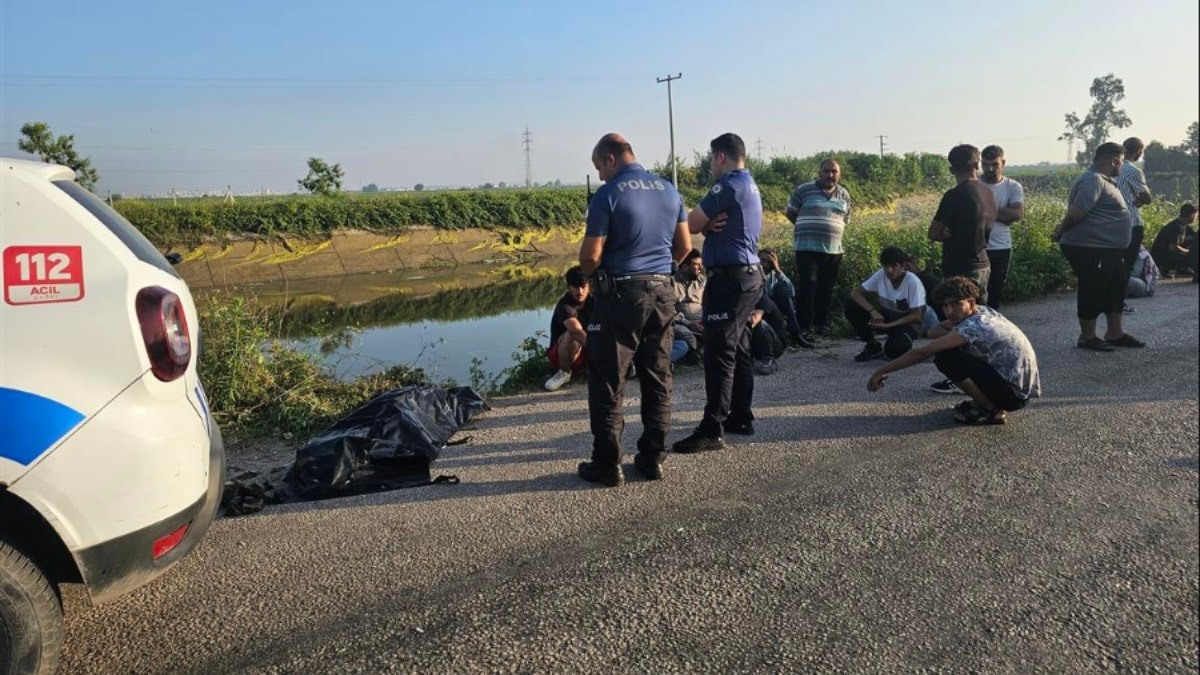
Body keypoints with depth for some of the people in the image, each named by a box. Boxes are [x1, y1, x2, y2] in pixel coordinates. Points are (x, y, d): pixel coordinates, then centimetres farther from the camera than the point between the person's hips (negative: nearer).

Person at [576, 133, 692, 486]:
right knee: (658, 379, 12)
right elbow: (684, 246, 13)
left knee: (608, 381, 3)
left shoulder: (608, 195, -10)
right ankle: (652, 458, 18)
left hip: (620, 294, -6)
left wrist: (590, 272, 8)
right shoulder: (669, 190, 9)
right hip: (663, 292, 6)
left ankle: (607, 464, 7)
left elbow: (590, 256, -13)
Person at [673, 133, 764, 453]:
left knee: (719, 353, -10)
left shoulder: (728, 185, -13)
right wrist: (709, 225, -5)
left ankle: (712, 430, -10)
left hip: (729, 277, -10)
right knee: (738, 349, 14)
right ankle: (740, 418, 22)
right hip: (749, 274, 10)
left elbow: (690, 225, -12)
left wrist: (705, 224, 9)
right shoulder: (749, 186, 19)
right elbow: (706, 223, 16)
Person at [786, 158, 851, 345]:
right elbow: (790, 213, 6)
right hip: (807, 248, -5)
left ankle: (821, 323, 27)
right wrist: (807, 229, 7)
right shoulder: (803, 190, -2)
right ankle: (803, 328, -11)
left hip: (833, 249, 5)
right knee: (807, 287, -12)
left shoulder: (844, 195, 12)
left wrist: (831, 231, 11)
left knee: (826, 289, 11)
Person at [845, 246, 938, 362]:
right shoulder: (880, 275, -15)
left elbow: (916, 316, -22)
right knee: (851, 305, -18)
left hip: (908, 322, -5)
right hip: (887, 316, 5)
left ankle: (904, 344, 4)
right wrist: (873, 310, -29)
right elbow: (855, 292, -14)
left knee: (894, 350, -37)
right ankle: (873, 346, -4)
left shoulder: (912, 282, -25)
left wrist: (888, 325, -29)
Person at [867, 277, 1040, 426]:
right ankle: (983, 402, 13)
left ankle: (991, 410, -7)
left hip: (1013, 394, -9)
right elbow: (934, 331, 10)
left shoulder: (972, 327, -21)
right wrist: (954, 337, -12)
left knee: (945, 358, -17)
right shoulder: (984, 312, 5)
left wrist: (883, 370, -16)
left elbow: (922, 353, -21)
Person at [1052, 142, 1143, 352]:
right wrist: (1061, 232, -11)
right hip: (1090, 249, -11)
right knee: (1092, 291, -1)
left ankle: (1115, 333, 26)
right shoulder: (1093, 180, -19)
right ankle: (1087, 337, 10)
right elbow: (1076, 212, -26)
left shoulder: (1105, 180, 16)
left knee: (1115, 289, 16)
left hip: (1109, 249, 11)